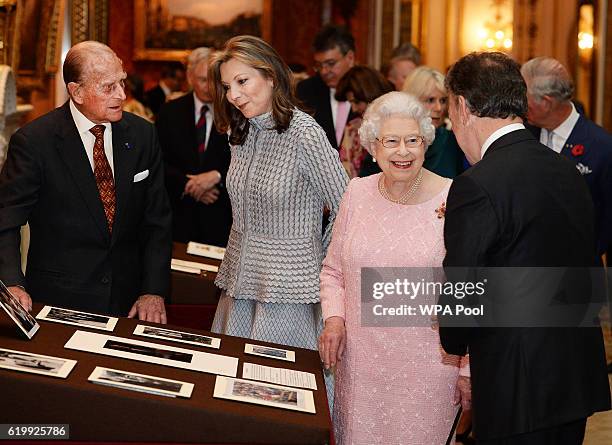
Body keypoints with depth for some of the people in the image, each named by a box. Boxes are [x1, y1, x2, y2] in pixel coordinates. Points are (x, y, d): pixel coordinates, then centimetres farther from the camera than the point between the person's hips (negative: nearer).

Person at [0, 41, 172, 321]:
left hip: (129, 301, 3)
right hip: (58, 301, -3)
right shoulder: (33, 141, -12)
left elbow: (156, 221, 4)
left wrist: (154, 291, -6)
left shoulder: (142, 135, 0)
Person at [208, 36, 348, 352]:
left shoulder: (304, 134, -15)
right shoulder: (240, 134, 8)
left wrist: (317, 263, -5)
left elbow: (347, 211, -12)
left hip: (287, 289, -7)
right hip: (238, 281, 7)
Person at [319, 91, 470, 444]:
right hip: (360, 364, 4)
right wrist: (334, 319, -1)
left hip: (428, 369, -4)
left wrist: (471, 368, -5)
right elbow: (333, 270, 16)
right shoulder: (358, 193, 4)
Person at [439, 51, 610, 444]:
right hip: (580, 380, 8)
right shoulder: (568, 171, 7)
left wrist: (454, 343, 5)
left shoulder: (477, 187, -17)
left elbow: (460, 296, -15)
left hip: (519, 393, -7)